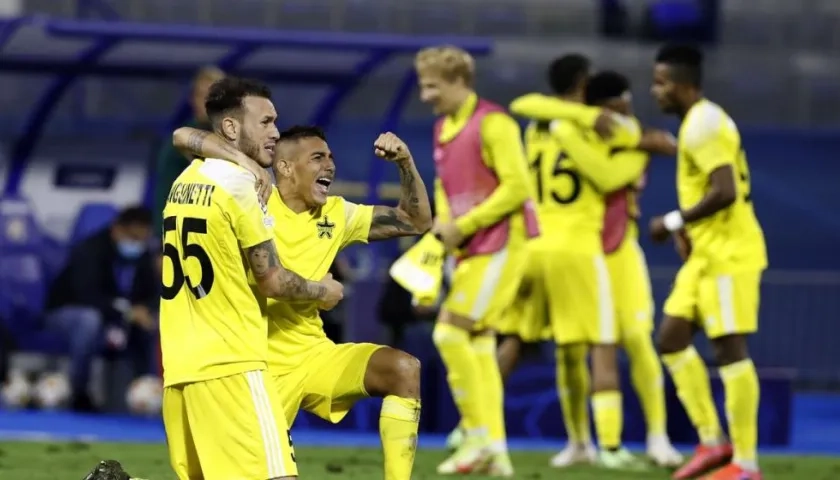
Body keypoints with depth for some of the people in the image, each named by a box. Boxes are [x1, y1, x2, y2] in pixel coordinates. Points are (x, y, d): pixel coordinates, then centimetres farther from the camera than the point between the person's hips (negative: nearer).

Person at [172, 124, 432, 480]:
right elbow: (183, 136, -19)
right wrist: (244, 162, -34)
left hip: (314, 356, 5)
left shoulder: (335, 215, 7)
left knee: (404, 370, -18)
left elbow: (416, 222, 12)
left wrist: (406, 163, -2)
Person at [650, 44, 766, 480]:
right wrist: (689, 229, 12)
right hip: (706, 254, 11)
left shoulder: (704, 123, -17)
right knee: (672, 337, 10)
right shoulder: (699, 122, 16)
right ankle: (712, 440, 13)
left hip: (728, 254, -11)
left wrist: (676, 222, -15)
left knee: (729, 349, -7)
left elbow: (725, 192, -25)